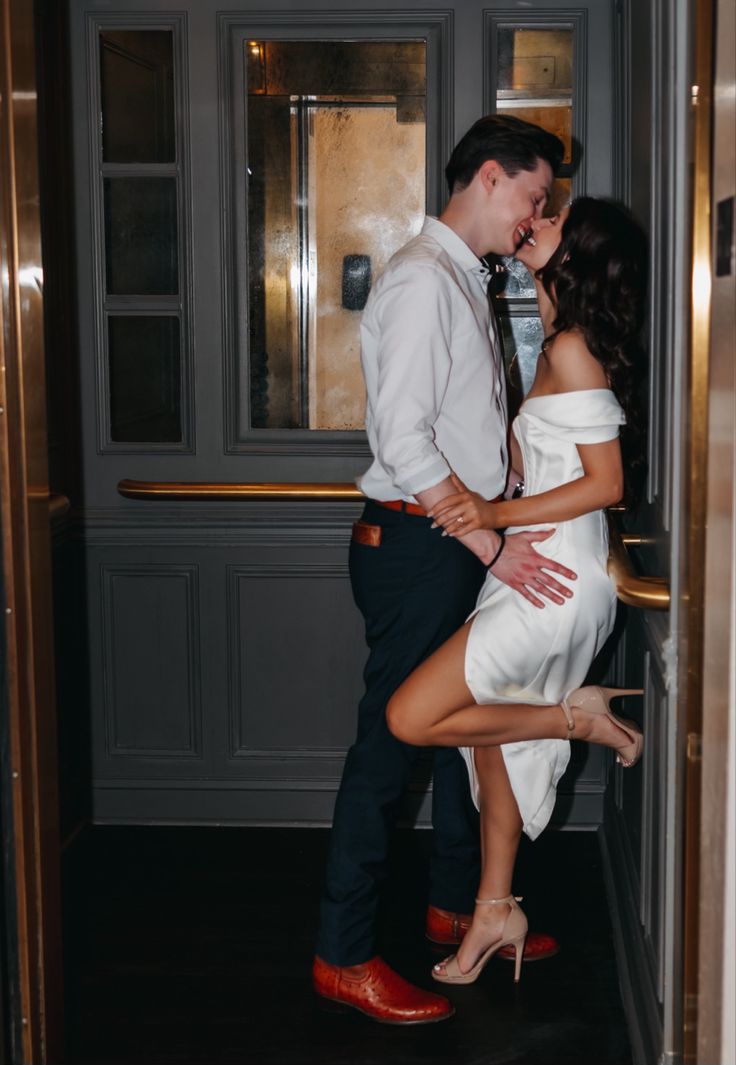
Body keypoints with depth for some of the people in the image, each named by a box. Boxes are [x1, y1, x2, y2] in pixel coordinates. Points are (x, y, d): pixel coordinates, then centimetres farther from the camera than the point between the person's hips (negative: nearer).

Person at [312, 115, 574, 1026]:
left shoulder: (466, 281, 15)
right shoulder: (422, 280, -16)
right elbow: (403, 441, -23)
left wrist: (498, 533, 15)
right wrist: (493, 545, -21)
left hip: (461, 541, 10)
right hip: (417, 544, -10)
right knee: (391, 739, -3)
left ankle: (457, 906, 34)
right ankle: (343, 956, 8)